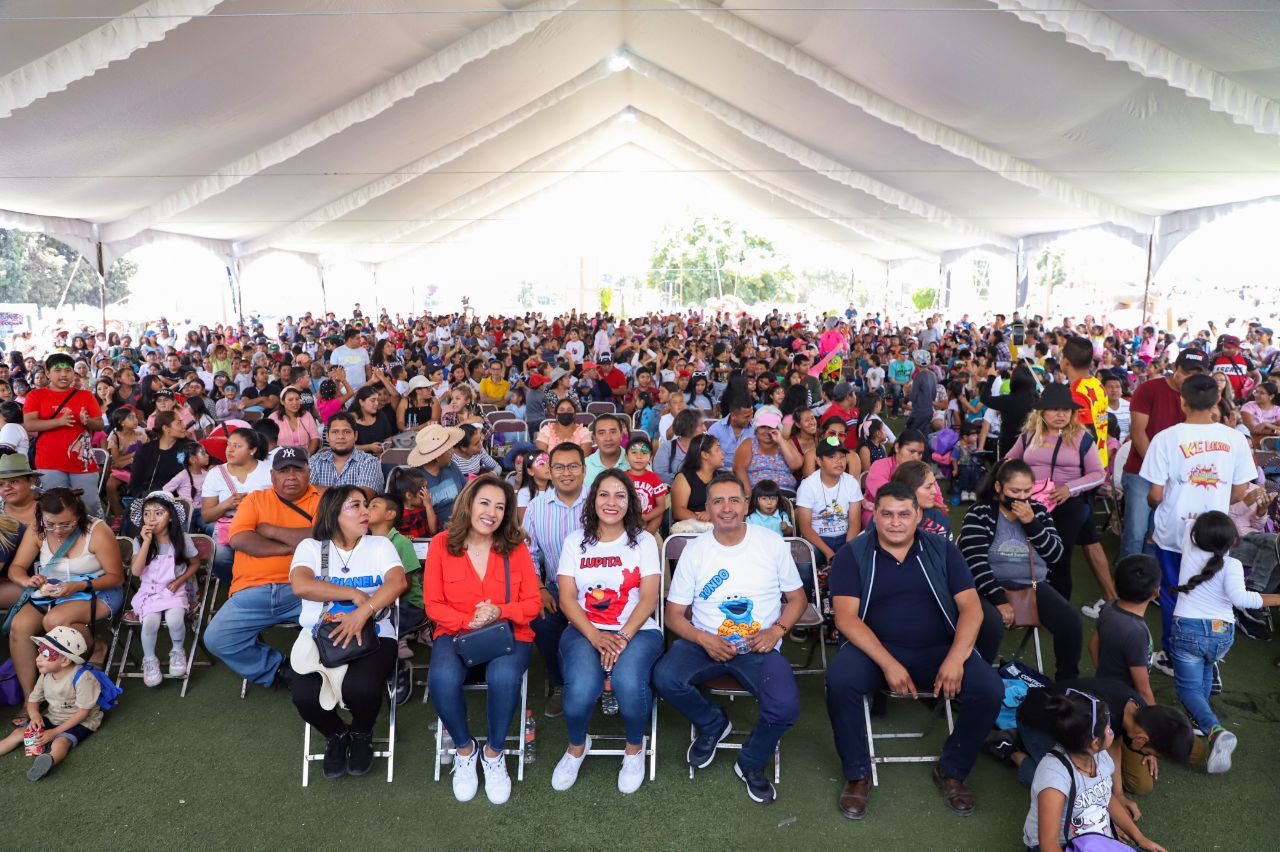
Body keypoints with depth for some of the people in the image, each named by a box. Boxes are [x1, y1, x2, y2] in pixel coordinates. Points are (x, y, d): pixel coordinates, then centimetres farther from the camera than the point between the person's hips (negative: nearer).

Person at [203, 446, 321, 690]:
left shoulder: (322, 499, 7)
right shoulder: (256, 499, 14)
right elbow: (239, 539, -3)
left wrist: (270, 530, -4)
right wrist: (292, 546, -8)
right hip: (253, 591, 3)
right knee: (216, 639, -14)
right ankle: (279, 670, 7)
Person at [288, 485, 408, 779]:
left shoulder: (379, 545, 7)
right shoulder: (311, 546, 6)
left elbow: (398, 582, -11)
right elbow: (300, 585, -14)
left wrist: (363, 612, -26)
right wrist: (355, 594, -14)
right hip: (320, 636, 1)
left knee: (360, 688, -29)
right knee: (305, 694, -26)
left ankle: (362, 734, 9)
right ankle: (336, 735, 11)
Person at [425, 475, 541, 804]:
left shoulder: (516, 547, 0)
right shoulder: (441, 544, -1)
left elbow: (533, 603, 0)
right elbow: (433, 605, 0)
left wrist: (499, 612, -19)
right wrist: (469, 621, -17)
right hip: (456, 633, 1)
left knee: (504, 678, -32)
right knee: (442, 679, -31)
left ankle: (494, 752, -1)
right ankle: (465, 748, 0)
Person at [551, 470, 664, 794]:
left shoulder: (644, 541, 7)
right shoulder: (576, 541, 9)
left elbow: (649, 599, -3)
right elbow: (567, 598, 0)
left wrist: (622, 637, -18)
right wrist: (596, 636, -16)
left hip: (636, 630, -1)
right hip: (585, 631, 1)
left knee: (628, 682, -32)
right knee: (581, 688, -29)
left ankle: (634, 748, 2)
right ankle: (577, 746, 7)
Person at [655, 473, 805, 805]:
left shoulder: (772, 544, -1)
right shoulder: (695, 550, -1)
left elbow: (798, 598, 7)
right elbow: (674, 614, 2)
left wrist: (776, 631, -11)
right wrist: (704, 640, -17)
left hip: (759, 648, 0)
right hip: (704, 642, 1)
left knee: (786, 708, -27)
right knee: (665, 678, -28)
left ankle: (751, 765, 9)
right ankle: (713, 724, 7)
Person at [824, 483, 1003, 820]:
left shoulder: (942, 551, 7)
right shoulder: (852, 556, 0)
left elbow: (972, 607, 0)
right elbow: (846, 617, -10)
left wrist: (956, 657, -17)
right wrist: (888, 663, -22)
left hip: (938, 649, 3)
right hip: (875, 649, -2)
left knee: (990, 689, -22)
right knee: (839, 680, -31)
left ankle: (951, 771, 5)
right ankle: (857, 775, -6)